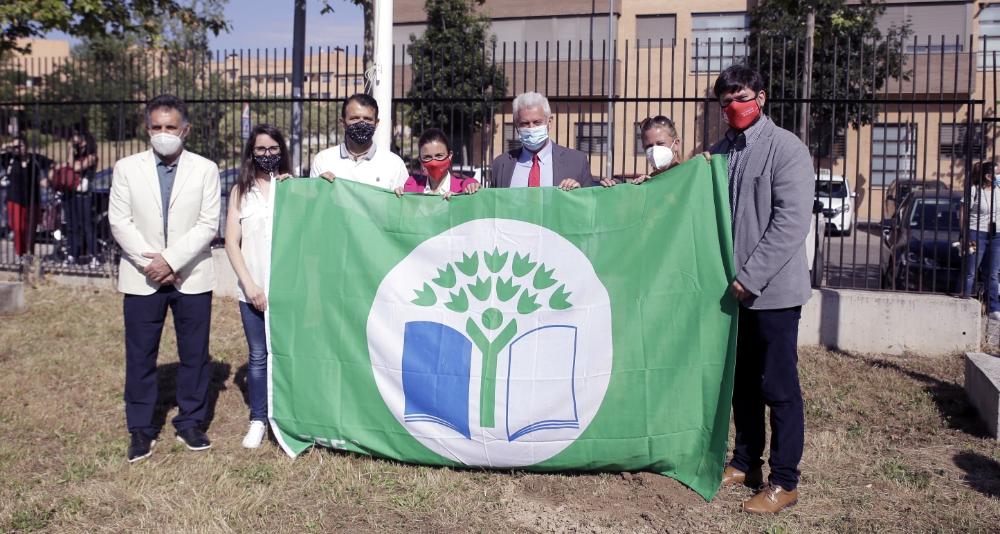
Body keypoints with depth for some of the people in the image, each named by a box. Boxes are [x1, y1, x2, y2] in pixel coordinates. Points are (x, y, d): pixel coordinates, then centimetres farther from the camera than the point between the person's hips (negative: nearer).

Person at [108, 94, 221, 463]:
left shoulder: (205, 169, 2)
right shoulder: (127, 168, 5)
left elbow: (208, 224, -5)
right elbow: (119, 222, -1)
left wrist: (172, 260, -14)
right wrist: (150, 263, -10)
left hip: (191, 277, 0)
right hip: (142, 278, 1)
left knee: (194, 354, 6)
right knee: (140, 356, 5)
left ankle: (190, 423, 20)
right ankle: (141, 429, 17)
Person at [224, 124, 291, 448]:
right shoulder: (241, 191, 8)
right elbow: (232, 242, 3)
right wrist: (249, 285, -6)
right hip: (253, 290, 1)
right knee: (258, 356, 5)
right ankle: (258, 421, 16)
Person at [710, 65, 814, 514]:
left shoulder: (785, 148, -8)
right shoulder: (720, 152, 10)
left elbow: (791, 222, -16)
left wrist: (753, 276, -17)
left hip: (773, 290, -6)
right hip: (734, 288, 6)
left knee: (779, 387, 1)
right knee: (742, 382, 15)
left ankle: (784, 481, 13)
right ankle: (745, 462, 30)